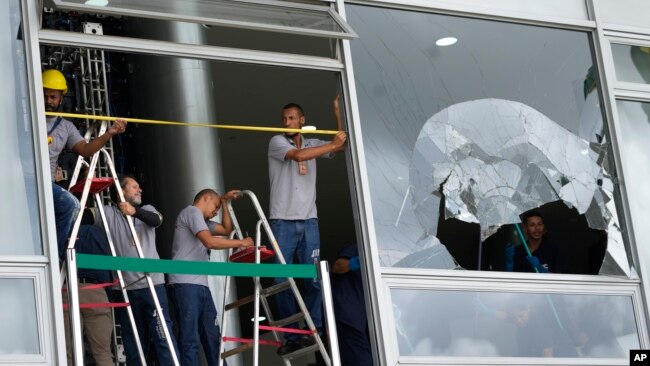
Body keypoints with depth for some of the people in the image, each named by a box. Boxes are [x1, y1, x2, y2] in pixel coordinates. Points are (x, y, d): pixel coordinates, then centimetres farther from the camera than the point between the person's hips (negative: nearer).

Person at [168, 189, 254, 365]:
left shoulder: (203, 221, 26)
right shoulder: (192, 211, -3)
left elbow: (227, 229, 31)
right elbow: (209, 241, -15)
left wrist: (225, 202, 24)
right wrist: (241, 243, -7)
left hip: (201, 285, 10)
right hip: (186, 285, -10)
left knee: (212, 337, 6)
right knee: (190, 340, -14)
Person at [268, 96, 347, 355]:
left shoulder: (312, 143, 14)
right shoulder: (277, 142, 0)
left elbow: (342, 145, 7)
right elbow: (298, 155, -18)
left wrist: (338, 112, 2)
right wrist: (332, 144, -16)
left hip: (309, 221, 3)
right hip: (283, 221, -3)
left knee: (313, 279, -1)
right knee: (283, 280, -3)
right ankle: (291, 337, 0)